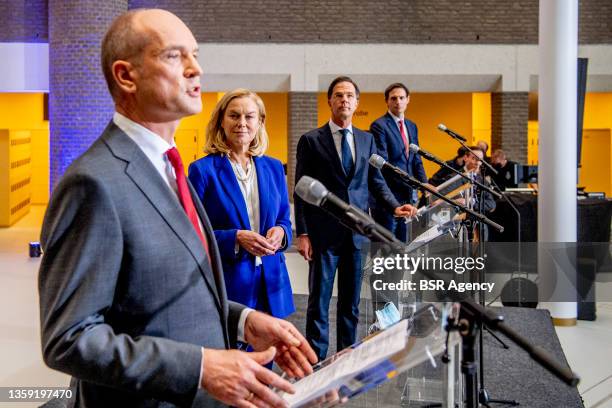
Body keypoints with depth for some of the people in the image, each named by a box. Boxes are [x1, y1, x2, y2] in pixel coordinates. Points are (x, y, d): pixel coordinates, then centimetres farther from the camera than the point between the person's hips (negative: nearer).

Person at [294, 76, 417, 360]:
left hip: (356, 231, 4)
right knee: (319, 302, 2)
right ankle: (316, 360, 13)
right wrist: (302, 233, -9)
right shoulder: (311, 140, -2)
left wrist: (395, 206, -5)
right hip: (324, 233, -4)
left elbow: (375, 181, 14)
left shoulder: (367, 139, 11)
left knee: (351, 301, 13)